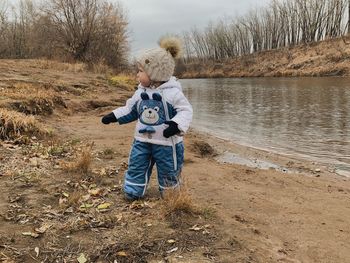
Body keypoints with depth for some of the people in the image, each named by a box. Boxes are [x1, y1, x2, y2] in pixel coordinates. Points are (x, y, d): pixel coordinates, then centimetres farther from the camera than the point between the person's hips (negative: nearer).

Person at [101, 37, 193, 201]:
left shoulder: (173, 93, -15)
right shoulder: (140, 93, 3)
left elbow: (185, 111, -15)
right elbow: (130, 110, 15)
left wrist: (176, 124, -33)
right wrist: (114, 116, 7)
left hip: (166, 142, -4)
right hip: (142, 139, 5)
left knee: (168, 171, 11)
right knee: (136, 166, 9)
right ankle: (133, 192, 25)